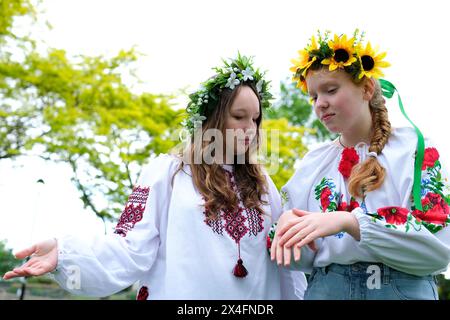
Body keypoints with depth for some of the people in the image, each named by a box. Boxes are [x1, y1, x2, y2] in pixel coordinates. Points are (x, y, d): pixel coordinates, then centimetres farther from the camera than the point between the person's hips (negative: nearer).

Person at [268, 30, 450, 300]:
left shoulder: (414, 148, -4)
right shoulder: (313, 163, 5)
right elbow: (304, 259, 3)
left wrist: (349, 221, -25)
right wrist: (288, 223, -18)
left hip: (403, 288, -2)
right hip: (326, 289, 3)